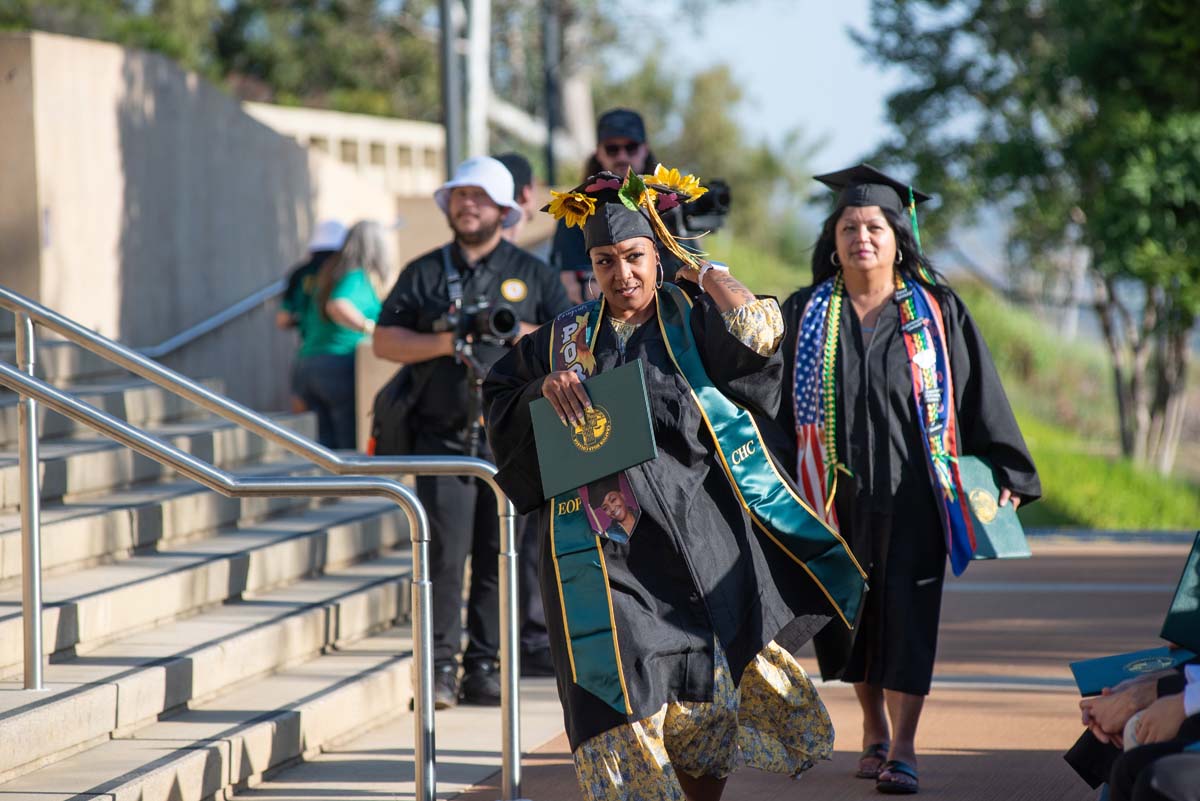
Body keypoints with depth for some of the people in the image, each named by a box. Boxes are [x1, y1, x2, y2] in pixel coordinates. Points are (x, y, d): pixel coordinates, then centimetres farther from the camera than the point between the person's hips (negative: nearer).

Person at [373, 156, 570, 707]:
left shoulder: (532, 275, 12)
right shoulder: (424, 273, 12)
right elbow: (385, 341, 8)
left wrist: (520, 333, -10)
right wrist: (443, 342, -8)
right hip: (444, 436, -1)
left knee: (500, 558, 2)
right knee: (444, 554, -8)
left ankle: (484, 667, 8)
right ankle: (440, 667, -4)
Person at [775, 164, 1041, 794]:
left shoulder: (937, 312, 2)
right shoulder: (806, 316, 4)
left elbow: (981, 397, 4)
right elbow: (779, 404, 6)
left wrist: (1005, 474, -1)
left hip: (912, 492, -2)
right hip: (837, 493, 2)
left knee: (907, 615, -6)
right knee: (849, 615, 9)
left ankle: (902, 748, -5)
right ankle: (873, 727, 28)